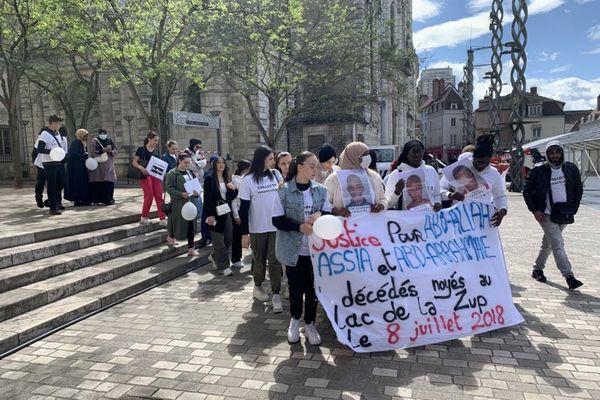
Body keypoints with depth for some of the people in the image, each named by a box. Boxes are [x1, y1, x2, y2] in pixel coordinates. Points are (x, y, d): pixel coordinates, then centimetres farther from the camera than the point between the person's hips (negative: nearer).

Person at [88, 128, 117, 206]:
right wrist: (104, 150, -17)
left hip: (108, 164, 3)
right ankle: (96, 199, -1)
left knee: (108, 181, -6)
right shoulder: (95, 141, 4)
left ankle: (109, 199, -2)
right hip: (98, 163, -3)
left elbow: (115, 150, 11)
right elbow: (93, 151, -8)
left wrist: (111, 150, -11)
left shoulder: (109, 140, 14)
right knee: (97, 182, -6)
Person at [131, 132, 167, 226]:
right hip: (145, 174, -5)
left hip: (156, 175, 5)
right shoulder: (141, 149, -1)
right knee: (149, 196, -7)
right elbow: (134, 162, -3)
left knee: (159, 197, 0)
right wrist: (141, 168, -21)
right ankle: (144, 217, 11)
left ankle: (163, 219, 2)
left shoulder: (156, 152, 13)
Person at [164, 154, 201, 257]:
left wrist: (196, 192, -4)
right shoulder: (172, 174, -9)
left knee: (191, 225, 2)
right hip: (178, 203, -5)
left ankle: (191, 249, 6)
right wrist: (181, 194, -24)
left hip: (190, 202, 5)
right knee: (177, 222, 6)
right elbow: (168, 188, -14)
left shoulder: (190, 173, 11)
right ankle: (171, 237, 39)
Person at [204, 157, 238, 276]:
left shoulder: (227, 179, 13)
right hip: (215, 213, -6)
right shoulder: (209, 179, -6)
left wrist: (234, 189, -5)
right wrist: (209, 215, -17)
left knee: (228, 239, 9)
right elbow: (207, 198, -11)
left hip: (226, 213, 6)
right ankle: (223, 266, 9)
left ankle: (215, 256, 32)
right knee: (219, 241, -1)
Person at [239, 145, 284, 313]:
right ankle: (257, 287, 35)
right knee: (260, 259, 14)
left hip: (276, 225, 2)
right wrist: (244, 233, -7)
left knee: (275, 260, -1)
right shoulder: (248, 179, -6)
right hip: (257, 228, -2)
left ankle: (276, 294, 7)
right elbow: (244, 208, -5)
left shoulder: (276, 174, 3)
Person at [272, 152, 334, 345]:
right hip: (294, 248, -2)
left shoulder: (321, 190, 1)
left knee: (312, 287, 10)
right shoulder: (284, 191, -9)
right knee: (295, 286, 10)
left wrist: (320, 214, -16)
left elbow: (329, 214, 6)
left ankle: (309, 324, 28)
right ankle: (295, 320, 35)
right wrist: (300, 226, -21)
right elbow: (277, 220, -9)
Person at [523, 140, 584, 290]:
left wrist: (574, 208, 2)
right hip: (546, 214, -4)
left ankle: (537, 269, 31)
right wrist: (535, 210, -9)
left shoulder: (571, 169, 3)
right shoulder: (539, 171, -7)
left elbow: (579, 189, 12)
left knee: (548, 243, 16)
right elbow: (527, 191, -1)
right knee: (558, 244, -11)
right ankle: (569, 276, -10)